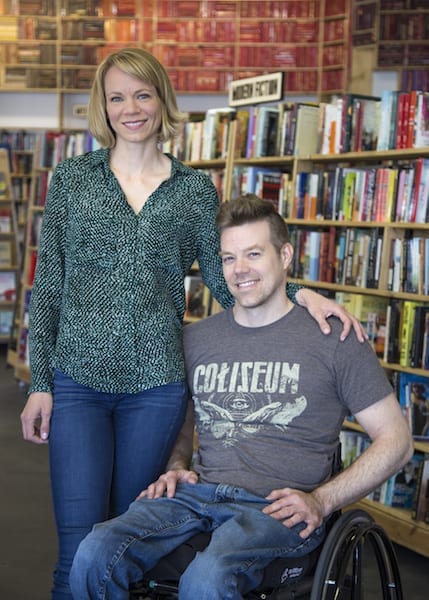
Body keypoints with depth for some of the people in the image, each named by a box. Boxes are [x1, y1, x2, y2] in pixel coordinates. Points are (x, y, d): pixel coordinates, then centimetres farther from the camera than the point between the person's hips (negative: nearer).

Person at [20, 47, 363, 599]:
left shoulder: (195, 190, 6)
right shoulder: (72, 177, 5)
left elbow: (223, 278, 9)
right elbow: (47, 284, 5)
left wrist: (298, 292, -8)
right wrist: (39, 383, 0)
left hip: (157, 384, 1)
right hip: (78, 378, -1)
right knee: (80, 549, -5)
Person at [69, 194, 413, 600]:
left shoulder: (333, 340, 4)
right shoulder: (196, 338, 18)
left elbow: (396, 440, 4)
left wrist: (321, 501, -6)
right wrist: (175, 469, 7)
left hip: (277, 506, -4)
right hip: (199, 490, 4)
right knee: (93, 557, -24)